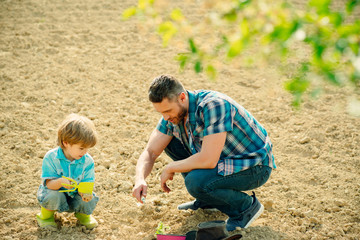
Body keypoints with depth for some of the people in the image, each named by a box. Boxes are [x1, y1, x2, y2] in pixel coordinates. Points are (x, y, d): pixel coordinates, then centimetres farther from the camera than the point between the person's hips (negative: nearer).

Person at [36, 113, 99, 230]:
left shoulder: (87, 161, -13)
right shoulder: (51, 157, -22)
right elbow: (49, 183, -23)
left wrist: (85, 193, -37)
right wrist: (60, 182, -46)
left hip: (74, 197, 2)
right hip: (57, 192, -2)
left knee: (91, 200, -26)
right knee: (54, 196, -36)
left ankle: (83, 214, 13)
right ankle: (46, 215, 0)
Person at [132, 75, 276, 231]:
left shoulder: (213, 106, -31)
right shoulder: (173, 110, -6)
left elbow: (208, 161, -36)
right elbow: (150, 152, -3)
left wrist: (170, 169, -21)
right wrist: (140, 179, -24)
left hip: (255, 167, -8)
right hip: (225, 158, 8)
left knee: (195, 182, -31)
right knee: (168, 140, 2)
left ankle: (246, 206, -4)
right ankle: (208, 199, 11)